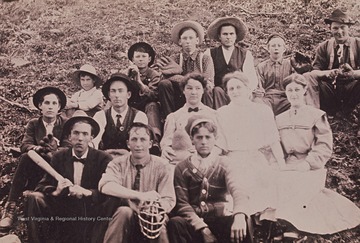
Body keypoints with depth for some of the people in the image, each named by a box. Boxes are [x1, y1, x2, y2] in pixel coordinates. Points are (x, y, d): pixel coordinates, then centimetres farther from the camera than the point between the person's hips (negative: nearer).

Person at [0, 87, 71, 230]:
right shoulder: (33, 124, 11)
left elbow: (67, 149, -9)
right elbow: (24, 145, -5)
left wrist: (51, 153, -30)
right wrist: (38, 148, -28)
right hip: (36, 169, 2)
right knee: (26, 157, -29)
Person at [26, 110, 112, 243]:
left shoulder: (103, 159, -1)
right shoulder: (58, 157, 7)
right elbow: (42, 186, 3)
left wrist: (88, 192, -26)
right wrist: (55, 191, -20)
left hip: (88, 211, -3)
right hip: (61, 210, 3)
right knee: (34, 198, -18)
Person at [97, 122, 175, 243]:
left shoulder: (162, 166, -1)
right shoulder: (118, 164, -1)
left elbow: (168, 201, -8)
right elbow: (106, 186, -22)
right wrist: (140, 195, -33)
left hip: (151, 221, -1)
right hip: (123, 218, 2)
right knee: (124, 211, -32)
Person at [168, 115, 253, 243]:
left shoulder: (224, 164, 6)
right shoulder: (182, 168, 6)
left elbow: (237, 190, -11)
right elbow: (182, 203, -1)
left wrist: (239, 215, -34)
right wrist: (202, 228, -17)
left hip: (220, 220, 0)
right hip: (193, 222, 1)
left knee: (244, 222, -31)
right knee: (175, 223, -31)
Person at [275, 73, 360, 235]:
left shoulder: (316, 115, 6)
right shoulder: (280, 119, 19)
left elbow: (324, 147, -3)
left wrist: (308, 164, -16)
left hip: (310, 169, -4)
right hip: (286, 168, 4)